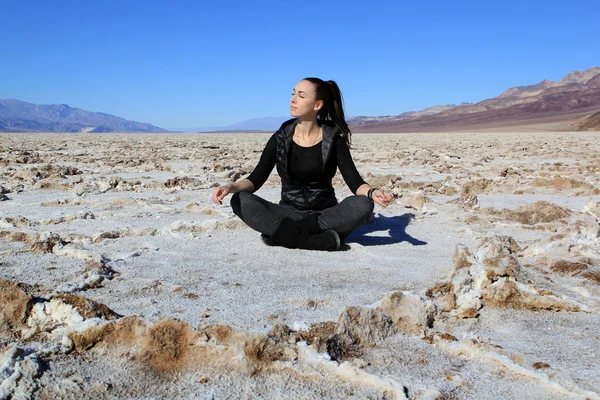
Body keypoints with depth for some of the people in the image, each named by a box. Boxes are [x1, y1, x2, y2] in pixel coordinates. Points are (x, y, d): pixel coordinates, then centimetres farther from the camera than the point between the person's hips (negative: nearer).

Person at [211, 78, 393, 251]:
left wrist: (372, 192, -34)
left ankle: (283, 232, -27)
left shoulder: (333, 139, -6)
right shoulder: (281, 138, -2)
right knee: (241, 201, -25)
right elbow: (256, 179, -4)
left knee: (362, 205, -31)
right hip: (289, 213, 1)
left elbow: (355, 182, -10)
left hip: (325, 214, -1)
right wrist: (231, 186, -26)